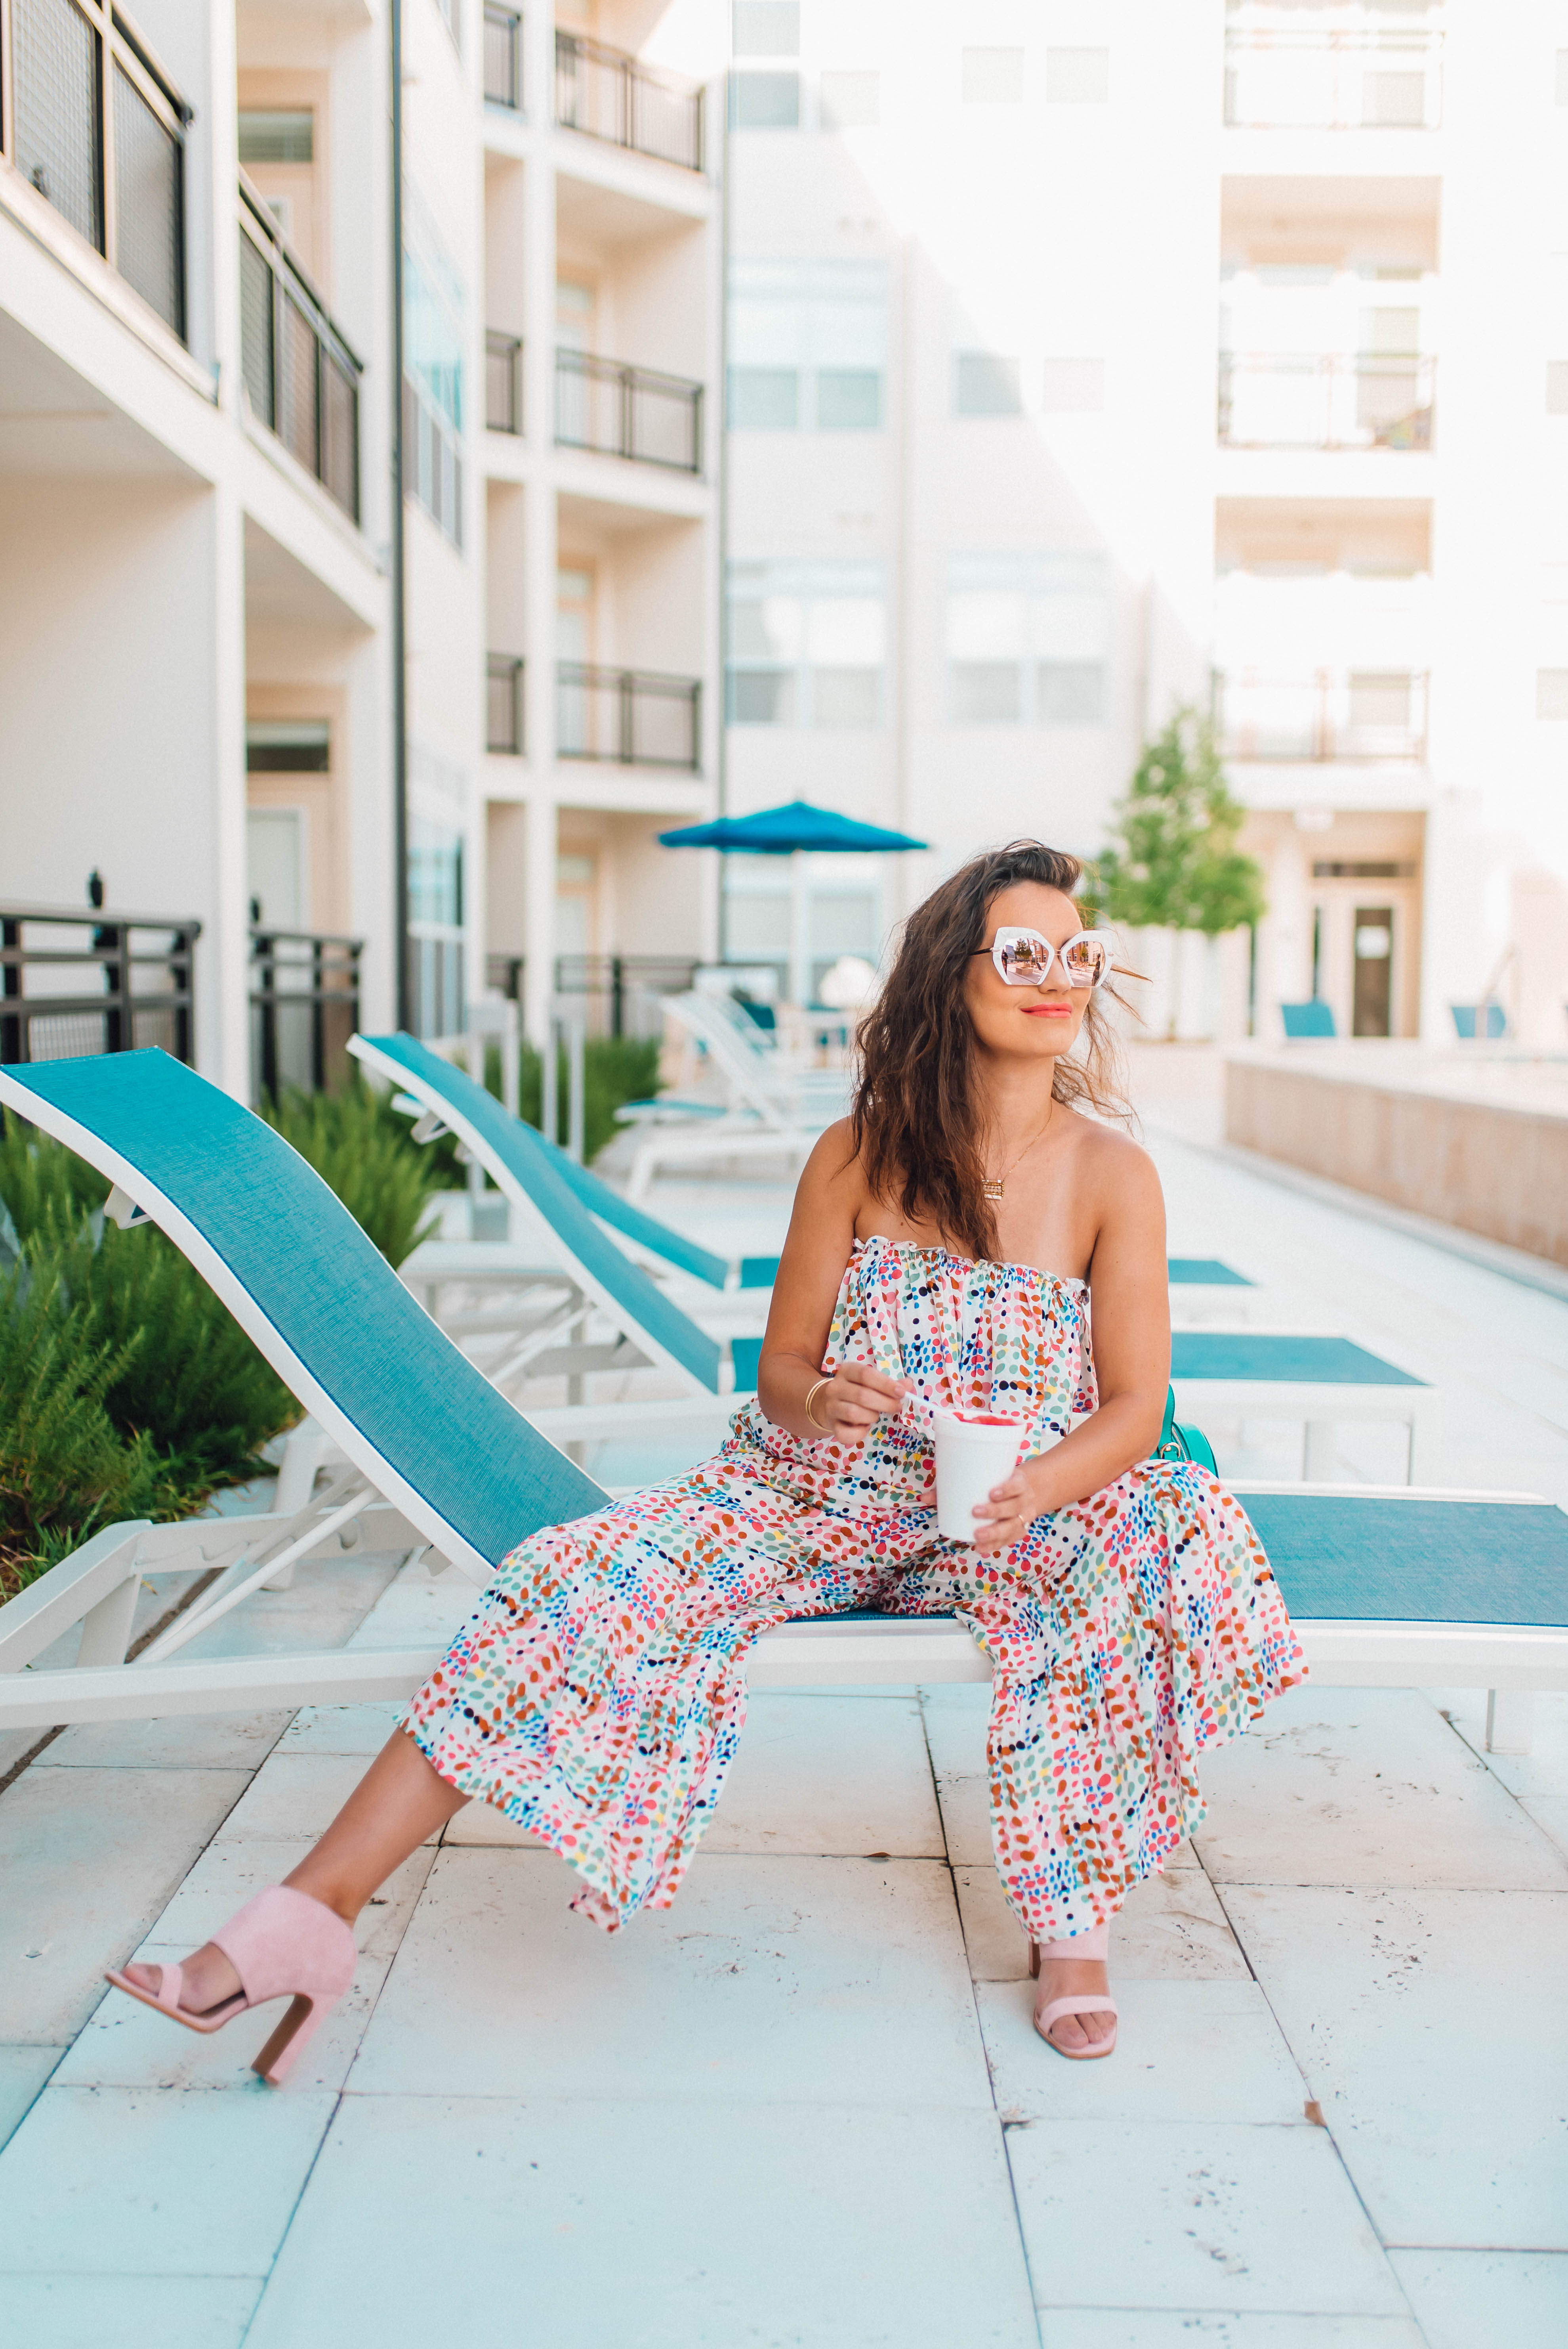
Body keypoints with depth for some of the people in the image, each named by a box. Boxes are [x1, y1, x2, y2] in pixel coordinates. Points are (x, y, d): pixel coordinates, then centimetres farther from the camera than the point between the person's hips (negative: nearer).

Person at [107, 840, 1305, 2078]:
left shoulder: (1113, 1175, -5)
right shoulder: (858, 1156, -2)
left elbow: (1133, 1408, -8)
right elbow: (780, 1373, 2)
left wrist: (1036, 1491, -29)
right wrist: (817, 1404, -24)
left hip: (1021, 1513, -1)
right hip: (819, 1497, 1)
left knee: (1166, 1534, -33)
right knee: (599, 1580, -22)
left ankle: (1073, 1922, -20)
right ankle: (317, 1909, -22)